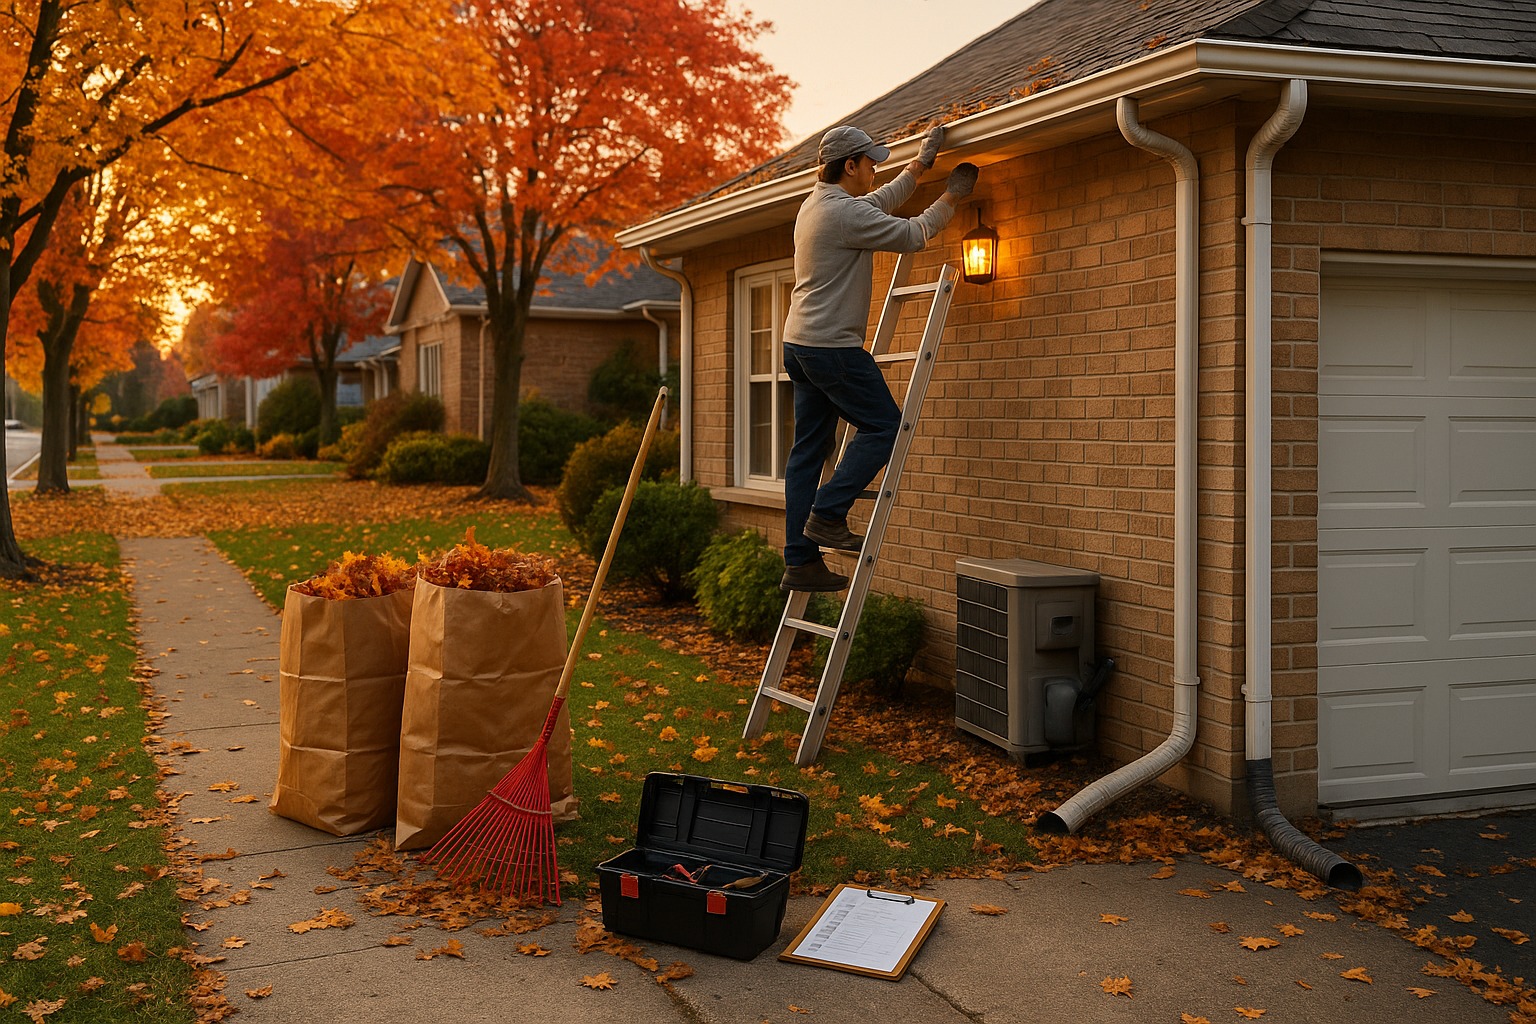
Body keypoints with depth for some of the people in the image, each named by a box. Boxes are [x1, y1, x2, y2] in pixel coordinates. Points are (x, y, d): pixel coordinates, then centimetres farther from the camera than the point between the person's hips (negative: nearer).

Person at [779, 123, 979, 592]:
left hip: (799, 343, 10)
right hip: (832, 346, -10)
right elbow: (911, 235, -9)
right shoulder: (844, 212, -15)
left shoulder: (815, 204, 16)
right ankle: (827, 514, -7)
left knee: (808, 450, 7)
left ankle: (800, 562, 8)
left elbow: (880, 202, 30)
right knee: (884, 425, 0)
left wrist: (920, 164, 31)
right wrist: (951, 198, 6)